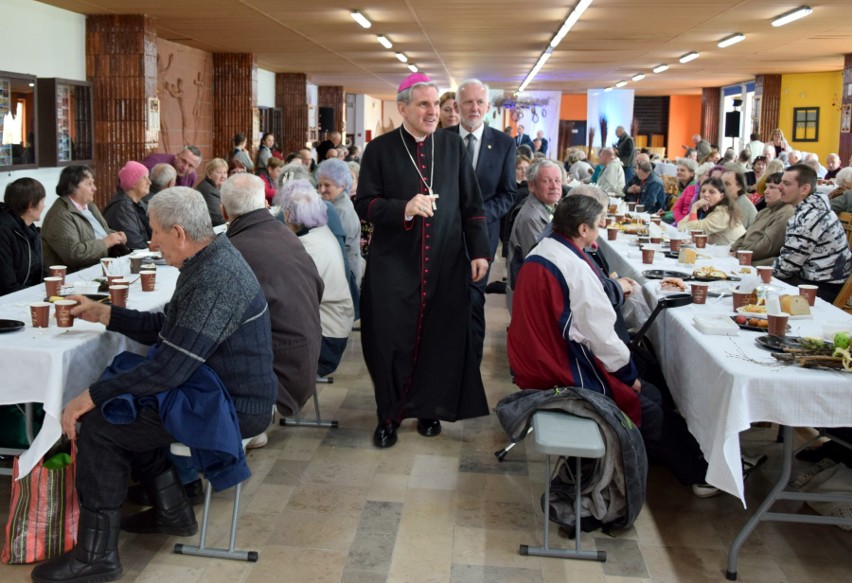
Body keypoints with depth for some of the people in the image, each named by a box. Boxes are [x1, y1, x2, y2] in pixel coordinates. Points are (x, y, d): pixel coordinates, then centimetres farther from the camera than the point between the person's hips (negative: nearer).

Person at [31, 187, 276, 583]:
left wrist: (90, 397, -21)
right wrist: (103, 313, 16)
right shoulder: (210, 260, 6)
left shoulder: (215, 279, -26)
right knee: (122, 404, 21)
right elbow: (165, 328, 17)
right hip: (220, 385, 10)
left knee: (98, 422, -10)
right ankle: (171, 510, 27)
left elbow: (170, 368, -28)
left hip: (234, 406, -10)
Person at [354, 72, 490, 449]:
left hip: (446, 263, 2)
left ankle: (429, 409, 22)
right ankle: (389, 415, 14)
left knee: (440, 339, 5)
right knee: (391, 339, 0)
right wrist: (404, 209, -20)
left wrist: (479, 251, 1)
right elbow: (364, 204, -3)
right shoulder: (380, 149, 1)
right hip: (393, 264, -2)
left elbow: (471, 203, 8)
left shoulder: (453, 145, 7)